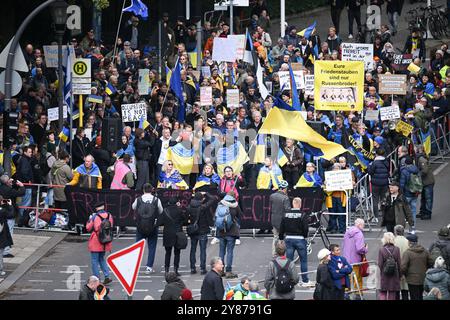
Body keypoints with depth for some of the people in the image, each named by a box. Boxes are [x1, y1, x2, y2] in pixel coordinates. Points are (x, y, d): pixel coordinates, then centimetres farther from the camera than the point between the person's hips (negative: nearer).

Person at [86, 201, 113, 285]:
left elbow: (88, 228, -4)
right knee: (101, 259, 20)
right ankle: (107, 276, 10)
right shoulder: (109, 216, -1)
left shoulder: (95, 217, -14)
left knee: (94, 260, 5)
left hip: (96, 242, -5)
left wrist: (90, 219, 10)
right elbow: (111, 227, 10)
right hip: (105, 242, 5)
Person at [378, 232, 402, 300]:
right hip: (394, 277, 2)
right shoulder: (396, 250, -5)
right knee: (392, 294, 9)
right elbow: (399, 264, -2)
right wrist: (400, 275, 8)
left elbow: (380, 264, -9)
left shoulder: (381, 250, -10)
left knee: (383, 294, 7)